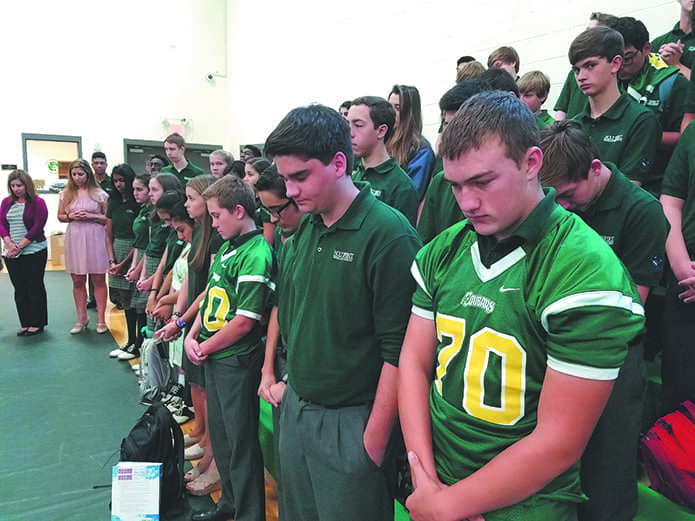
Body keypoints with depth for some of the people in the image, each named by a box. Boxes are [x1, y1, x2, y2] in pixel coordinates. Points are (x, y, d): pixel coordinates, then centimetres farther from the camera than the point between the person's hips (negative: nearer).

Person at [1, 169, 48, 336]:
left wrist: (20, 245, -15)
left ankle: (37, 324, 11)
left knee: (35, 288, 2)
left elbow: (37, 227, -11)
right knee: (19, 289, 8)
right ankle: (25, 324, 16)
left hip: (34, 252, -5)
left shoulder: (38, 202, -5)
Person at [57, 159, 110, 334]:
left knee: (99, 280, 1)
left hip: (95, 239, -3)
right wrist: (71, 216, -5)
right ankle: (81, 318, 20)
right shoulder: (66, 194, 10)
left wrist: (91, 216, -13)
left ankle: (101, 319, 10)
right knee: (77, 281, 8)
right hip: (74, 239, 3)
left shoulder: (99, 194, 0)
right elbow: (60, 216, 15)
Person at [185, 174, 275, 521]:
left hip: (237, 361, -9)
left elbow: (244, 322, -23)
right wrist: (192, 335, 3)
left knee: (241, 441, 6)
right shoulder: (227, 247, 8)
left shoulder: (256, 255, -21)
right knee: (220, 434, 22)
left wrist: (205, 348, -11)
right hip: (213, 358, 9)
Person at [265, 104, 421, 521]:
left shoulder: (388, 234, -19)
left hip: (350, 421, -6)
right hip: (295, 408, 7)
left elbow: (398, 350, -19)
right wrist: (292, 382, 10)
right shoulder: (302, 229, 3)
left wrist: (375, 440, -15)